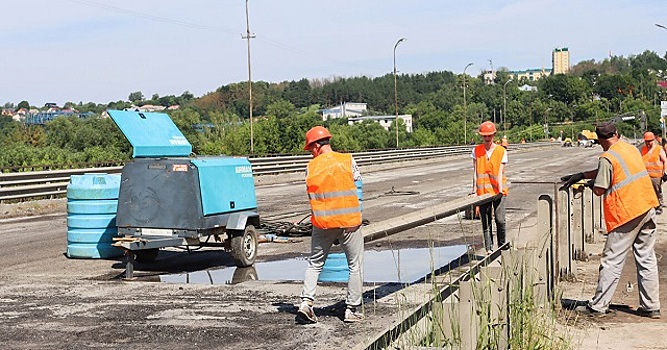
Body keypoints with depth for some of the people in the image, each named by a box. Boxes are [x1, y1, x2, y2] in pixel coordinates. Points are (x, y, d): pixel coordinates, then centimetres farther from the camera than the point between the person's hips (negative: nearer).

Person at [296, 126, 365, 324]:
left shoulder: (311, 167, 1)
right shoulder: (348, 161, -2)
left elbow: (311, 195, 5)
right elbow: (357, 190, 3)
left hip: (322, 222, 2)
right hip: (348, 221, -2)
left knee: (314, 264, 15)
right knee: (355, 266, 8)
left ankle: (306, 302, 2)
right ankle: (352, 309, 10)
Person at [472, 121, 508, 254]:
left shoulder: (501, 151, 1)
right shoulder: (476, 151, 6)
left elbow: (500, 173, -4)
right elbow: (475, 172, 6)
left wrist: (500, 190, -15)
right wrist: (474, 189, 0)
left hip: (498, 191, -1)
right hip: (482, 191, 2)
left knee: (500, 220, -8)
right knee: (485, 222, 3)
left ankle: (501, 247, 9)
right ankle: (489, 249, 8)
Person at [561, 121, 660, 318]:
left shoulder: (607, 158, -11)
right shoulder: (631, 149, 13)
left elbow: (599, 190, -10)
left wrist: (590, 184, 11)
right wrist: (581, 175, 21)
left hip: (626, 212, -7)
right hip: (647, 208, 7)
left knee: (612, 261, -1)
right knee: (646, 259, 10)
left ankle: (598, 306, 4)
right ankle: (651, 307, 13)